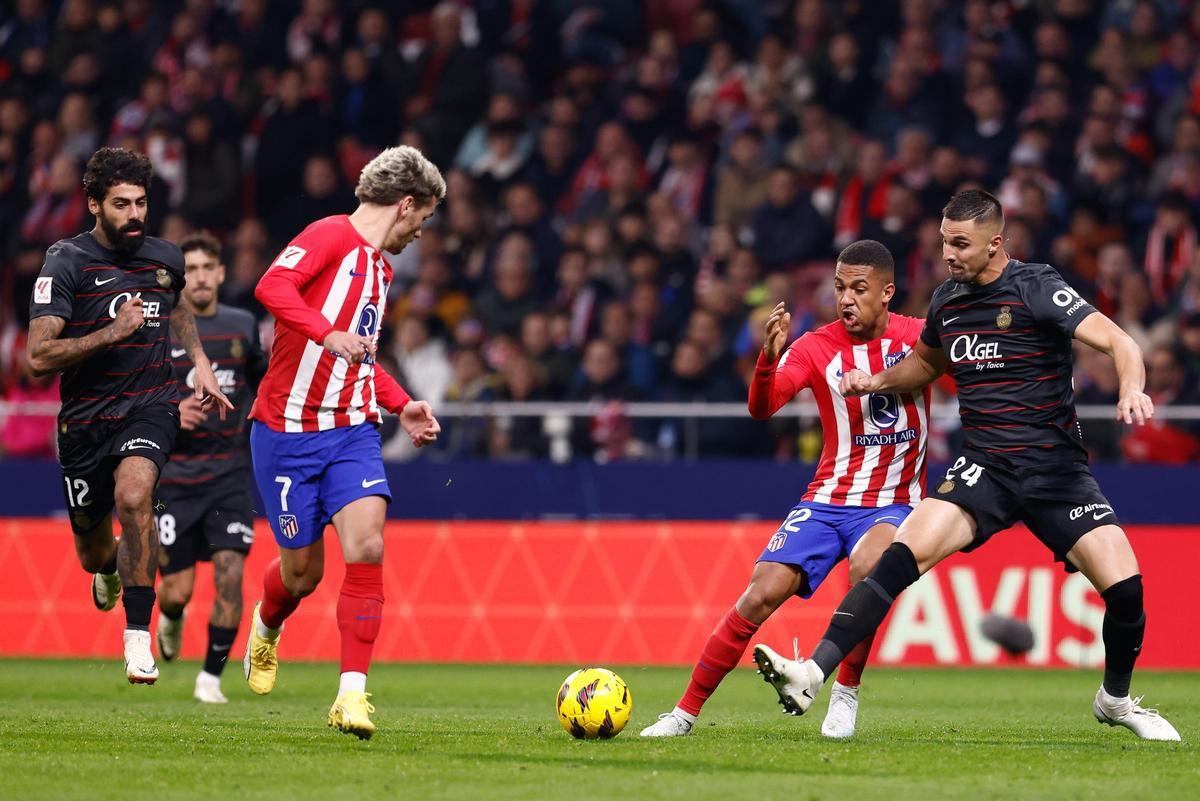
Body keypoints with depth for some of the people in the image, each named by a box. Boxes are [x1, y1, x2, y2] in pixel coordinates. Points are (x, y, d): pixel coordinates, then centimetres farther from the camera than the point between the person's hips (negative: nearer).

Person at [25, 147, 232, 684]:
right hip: (85, 418, 0)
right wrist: (112, 332, -25)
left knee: (132, 495, -32)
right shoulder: (66, 263, -9)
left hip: (150, 405, 0)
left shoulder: (166, 258, 5)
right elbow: (39, 357, -18)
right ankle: (110, 570, 54)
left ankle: (138, 637, -26)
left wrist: (200, 363, 20)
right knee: (92, 553, 12)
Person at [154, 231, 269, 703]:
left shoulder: (242, 326, 7)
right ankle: (171, 619, 38)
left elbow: (262, 380, 25)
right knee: (177, 589, -1)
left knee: (230, 575, -14)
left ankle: (211, 677, 0)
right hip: (174, 477, -2)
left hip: (229, 474, 2)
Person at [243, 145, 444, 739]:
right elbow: (272, 288, -28)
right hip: (288, 432, -6)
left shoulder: (380, 268, 17)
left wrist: (402, 406, 20)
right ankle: (266, 627, 42)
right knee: (302, 571, 5)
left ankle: (351, 695, -15)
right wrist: (328, 335, -40)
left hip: (352, 431, 6)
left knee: (366, 546, -16)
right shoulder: (329, 237, -9)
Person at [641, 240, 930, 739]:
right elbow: (761, 408, -16)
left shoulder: (919, 338, -4)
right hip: (827, 500, 1)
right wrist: (769, 359, -36)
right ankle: (686, 712, -3)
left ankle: (846, 693, -15)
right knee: (762, 593, -14)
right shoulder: (817, 347, -4)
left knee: (867, 566, -34)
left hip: (894, 501, -1)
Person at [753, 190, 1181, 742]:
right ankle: (811, 676, -29)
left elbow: (1118, 342, -16)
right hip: (984, 468, 3)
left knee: (1124, 586, -13)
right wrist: (877, 381, 12)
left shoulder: (1036, 288, -8)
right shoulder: (947, 301, 9)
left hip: (1056, 467, -3)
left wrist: (1131, 390, -37)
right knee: (906, 551, -21)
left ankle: (1116, 700, 16)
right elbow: (927, 362, 31)